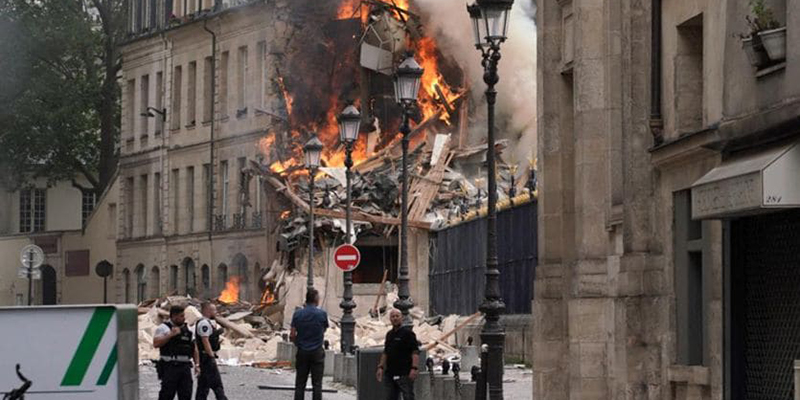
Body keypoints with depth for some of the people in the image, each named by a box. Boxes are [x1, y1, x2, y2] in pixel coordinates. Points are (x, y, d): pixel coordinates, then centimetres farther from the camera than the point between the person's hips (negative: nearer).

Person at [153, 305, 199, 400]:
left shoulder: (187, 329, 16)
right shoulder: (163, 328, -2)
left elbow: (194, 347, 19)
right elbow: (156, 344, -14)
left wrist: (197, 364, 11)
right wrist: (171, 335, -17)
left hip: (185, 367, 6)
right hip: (170, 367, -6)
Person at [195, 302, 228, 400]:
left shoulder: (208, 323, 19)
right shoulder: (204, 323, -14)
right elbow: (205, 341, -21)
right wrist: (212, 356, -24)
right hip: (208, 358, -11)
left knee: (203, 386, 10)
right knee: (217, 385, -10)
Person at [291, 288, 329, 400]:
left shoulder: (297, 314, -3)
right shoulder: (322, 314, -7)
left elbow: (293, 334, -1)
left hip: (302, 352, 2)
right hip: (317, 352, -2)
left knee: (300, 384, 6)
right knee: (317, 383, 2)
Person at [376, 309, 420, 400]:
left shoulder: (408, 332, -6)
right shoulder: (389, 334, 16)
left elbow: (415, 352, -13)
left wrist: (414, 368, -23)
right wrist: (381, 367, 14)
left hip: (404, 374, -8)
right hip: (390, 374, 8)